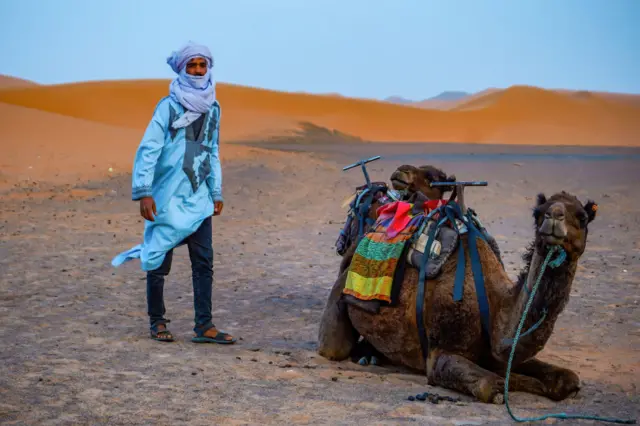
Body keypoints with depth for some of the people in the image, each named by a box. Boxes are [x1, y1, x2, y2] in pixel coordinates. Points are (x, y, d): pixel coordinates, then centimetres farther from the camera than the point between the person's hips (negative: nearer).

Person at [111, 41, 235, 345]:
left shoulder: (212, 108, 10)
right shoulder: (169, 106, -7)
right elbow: (148, 149, -11)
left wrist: (216, 192, 15)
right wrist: (143, 192, -18)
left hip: (198, 198, 5)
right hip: (167, 197, -5)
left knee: (204, 261, 0)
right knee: (159, 262, 4)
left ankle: (204, 326, 3)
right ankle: (157, 322, 16)